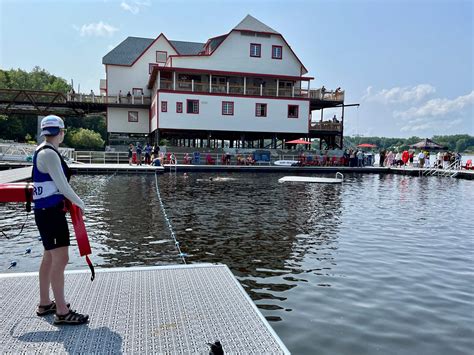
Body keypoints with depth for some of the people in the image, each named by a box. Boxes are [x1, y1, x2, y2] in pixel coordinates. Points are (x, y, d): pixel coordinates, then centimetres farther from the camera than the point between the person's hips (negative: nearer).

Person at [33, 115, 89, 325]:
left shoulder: (42, 151, 13)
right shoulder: (49, 154, -17)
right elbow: (62, 186, -18)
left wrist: (69, 200, 12)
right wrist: (80, 204, -5)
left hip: (48, 211, 11)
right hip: (50, 212, -11)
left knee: (49, 257, 18)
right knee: (60, 259, -7)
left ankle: (44, 304, 30)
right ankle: (62, 312, -1)